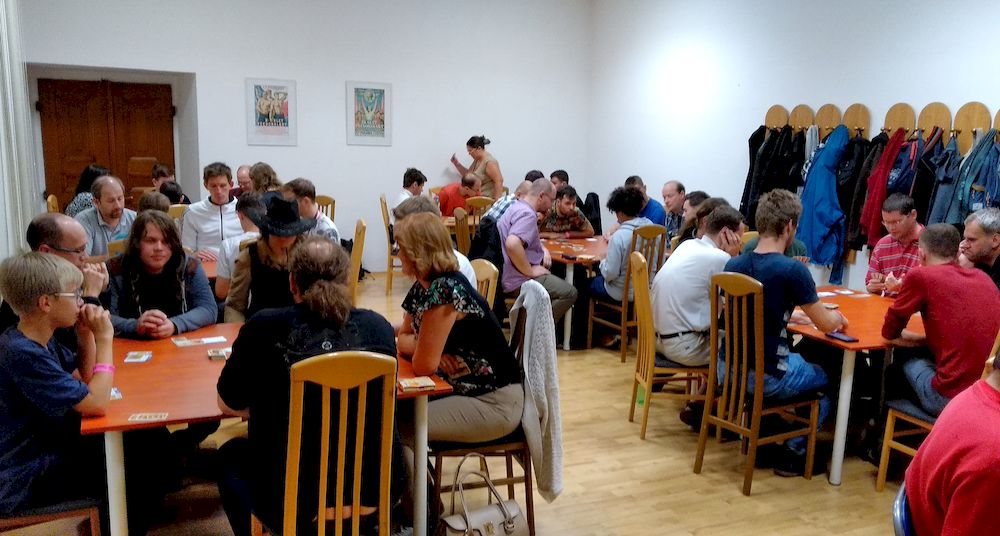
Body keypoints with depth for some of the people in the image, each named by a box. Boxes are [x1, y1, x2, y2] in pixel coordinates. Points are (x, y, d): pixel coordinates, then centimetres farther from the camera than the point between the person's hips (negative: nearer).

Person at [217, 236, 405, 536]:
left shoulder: (266, 328, -13)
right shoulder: (378, 327, -5)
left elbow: (228, 404, 3)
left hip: (292, 502, -2)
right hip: (377, 493, 3)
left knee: (231, 454, 29)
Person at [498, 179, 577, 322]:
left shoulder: (518, 207, 14)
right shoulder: (527, 214, -20)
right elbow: (512, 244, -37)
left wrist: (543, 250, 11)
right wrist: (530, 271, -24)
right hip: (519, 281, -11)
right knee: (569, 293, -11)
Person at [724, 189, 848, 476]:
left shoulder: (733, 265, -1)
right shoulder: (792, 270, -18)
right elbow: (826, 325, -6)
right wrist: (836, 317, 16)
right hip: (766, 378, -6)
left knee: (799, 359, 34)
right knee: (829, 377, 22)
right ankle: (794, 451, 20)